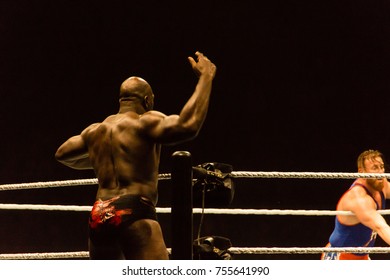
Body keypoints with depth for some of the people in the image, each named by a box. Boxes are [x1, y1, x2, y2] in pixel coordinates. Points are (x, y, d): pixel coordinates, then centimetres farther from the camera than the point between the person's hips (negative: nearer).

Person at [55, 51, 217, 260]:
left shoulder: (96, 130, 21)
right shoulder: (144, 123, -2)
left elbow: (62, 154, 37)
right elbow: (188, 125, -19)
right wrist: (205, 78, -10)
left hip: (99, 217, 8)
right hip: (133, 214, -7)